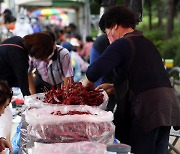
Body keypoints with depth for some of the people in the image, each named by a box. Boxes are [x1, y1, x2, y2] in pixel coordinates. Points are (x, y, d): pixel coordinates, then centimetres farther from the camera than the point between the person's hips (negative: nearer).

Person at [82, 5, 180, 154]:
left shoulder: (122, 44, -6)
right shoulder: (146, 43, 21)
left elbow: (95, 70, -16)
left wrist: (86, 85, 5)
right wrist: (114, 87, 25)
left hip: (147, 108, -8)